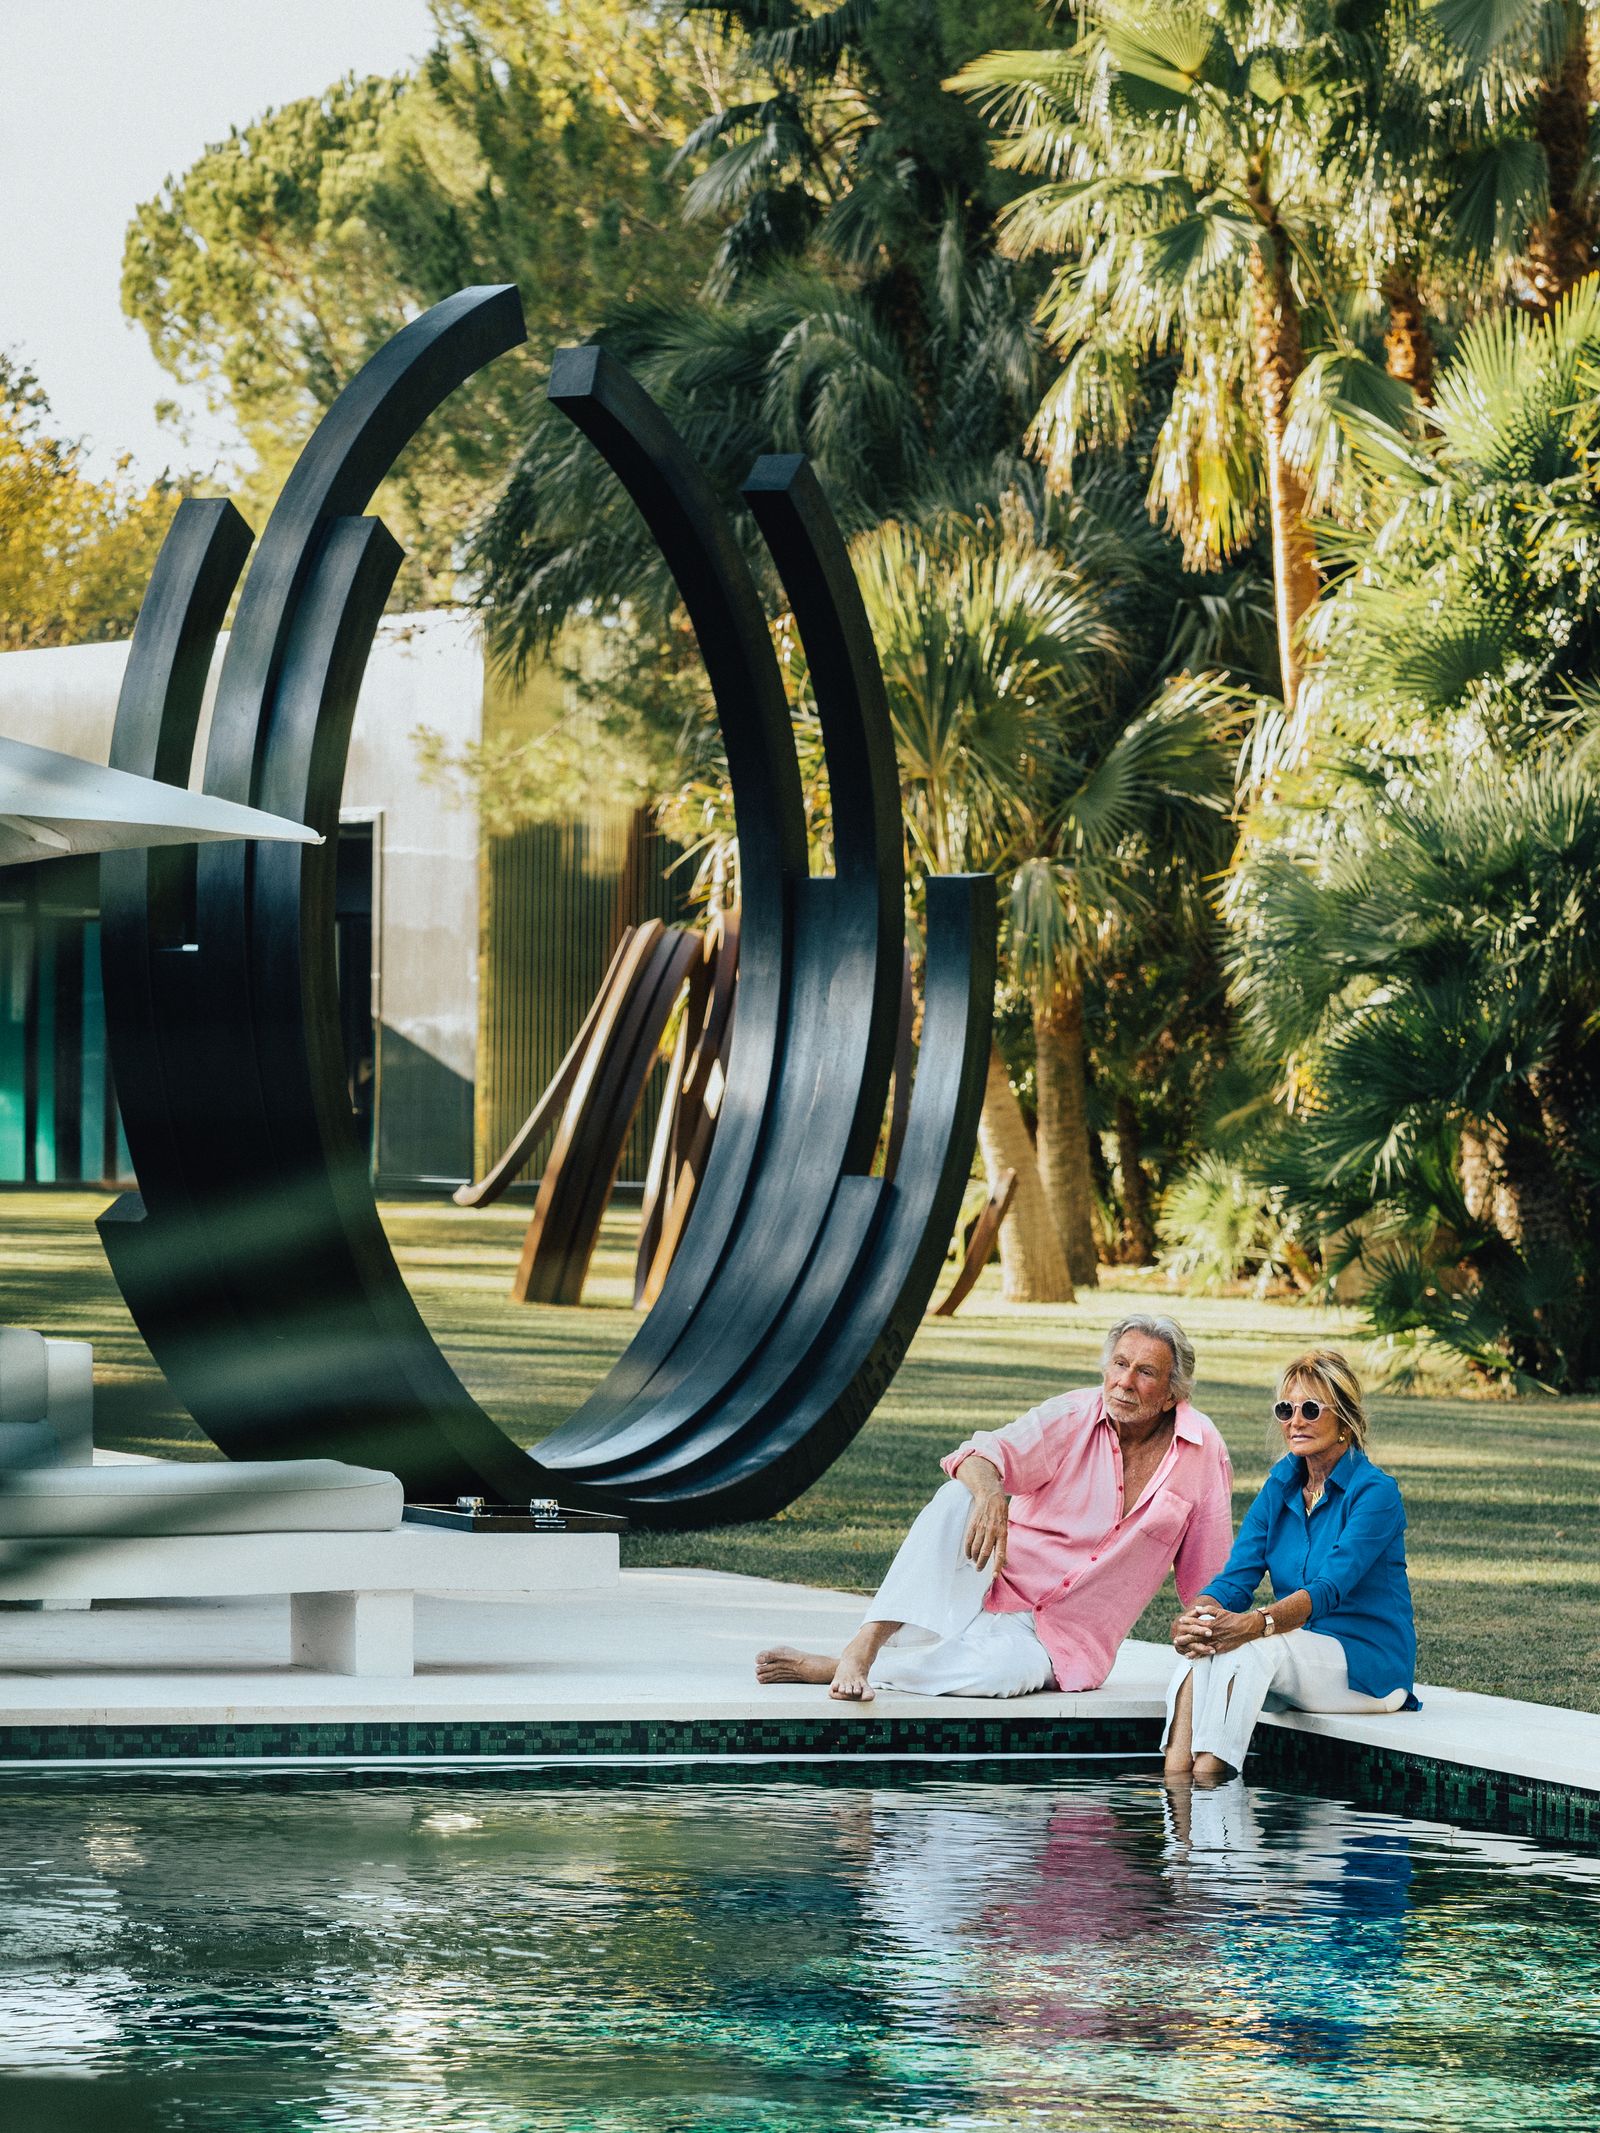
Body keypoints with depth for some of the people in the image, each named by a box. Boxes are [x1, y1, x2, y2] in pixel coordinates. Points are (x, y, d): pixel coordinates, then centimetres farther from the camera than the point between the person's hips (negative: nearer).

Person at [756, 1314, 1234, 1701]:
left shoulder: (1203, 1450, -4)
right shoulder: (1071, 1418, -6)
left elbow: (1207, 1575, 5)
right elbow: (984, 1454, -23)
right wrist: (988, 1492, -45)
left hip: (1058, 1643, -1)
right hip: (994, 1592, 1)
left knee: (1004, 1667, -38)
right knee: (957, 1499, -30)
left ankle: (823, 1667, -27)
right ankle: (862, 1648, -38)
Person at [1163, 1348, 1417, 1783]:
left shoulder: (1375, 1493, -12)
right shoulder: (1280, 1487, 8)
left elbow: (1328, 1589, -26)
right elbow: (1235, 1579, -2)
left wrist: (1256, 1624, -43)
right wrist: (1194, 1617, -26)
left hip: (1367, 1666, -6)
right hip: (1297, 1658, 6)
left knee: (1246, 1647, -33)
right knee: (1205, 1644, -26)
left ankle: (1207, 1779, -39)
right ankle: (1175, 1780, -37)